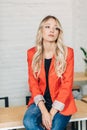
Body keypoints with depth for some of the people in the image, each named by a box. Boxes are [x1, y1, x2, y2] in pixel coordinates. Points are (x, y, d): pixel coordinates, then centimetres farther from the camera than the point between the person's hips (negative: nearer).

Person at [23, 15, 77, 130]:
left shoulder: (67, 52, -7)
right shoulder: (32, 53, -1)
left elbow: (67, 85, -10)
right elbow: (33, 83, -3)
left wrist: (52, 113, -17)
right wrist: (44, 111, -18)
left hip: (60, 102, -1)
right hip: (41, 101, 2)